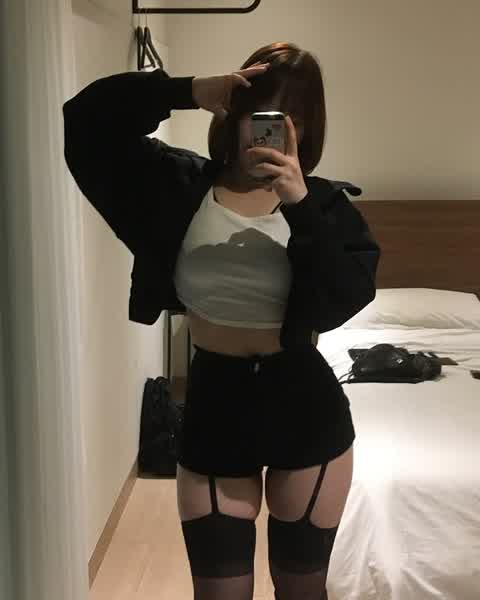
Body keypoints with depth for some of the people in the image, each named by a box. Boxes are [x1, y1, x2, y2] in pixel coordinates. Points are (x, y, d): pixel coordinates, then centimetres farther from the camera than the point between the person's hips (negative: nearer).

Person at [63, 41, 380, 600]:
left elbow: (348, 299, -18)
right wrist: (189, 91, -20)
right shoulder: (182, 184, -3)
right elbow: (84, 121, -9)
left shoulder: (324, 203, -4)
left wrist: (300, 204, -28)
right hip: (215, 407, 0)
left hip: (306, 409, 0)